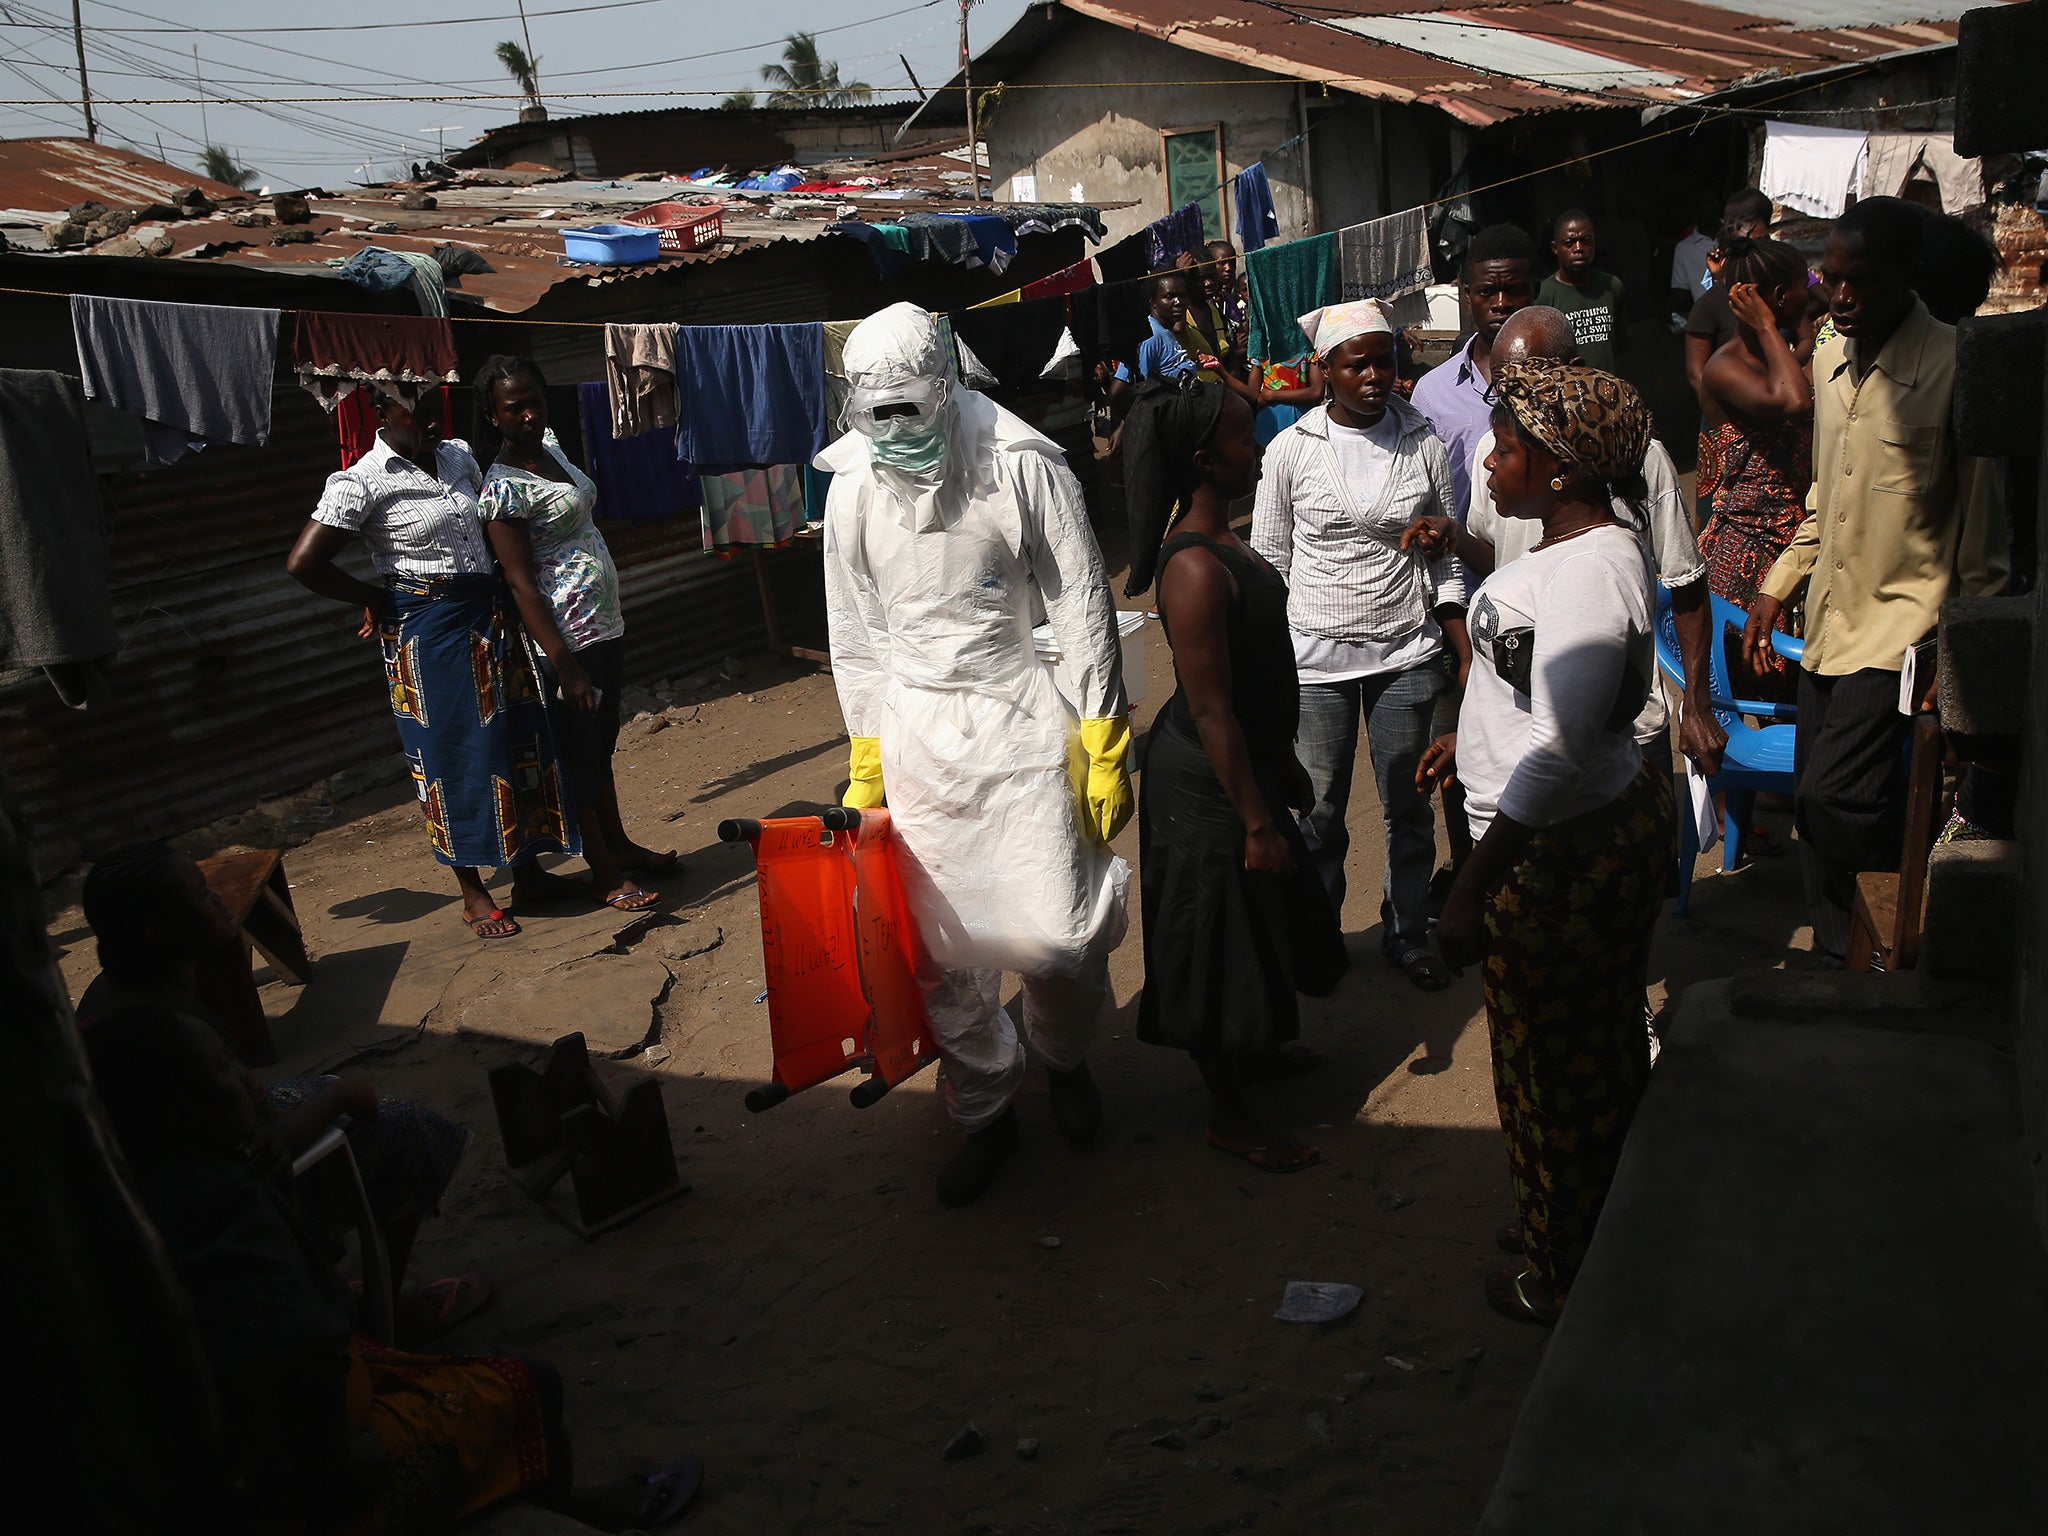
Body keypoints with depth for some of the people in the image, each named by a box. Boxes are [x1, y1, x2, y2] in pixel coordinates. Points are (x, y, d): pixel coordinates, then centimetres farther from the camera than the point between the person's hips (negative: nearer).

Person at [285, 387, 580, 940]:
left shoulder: (458, 456, 8)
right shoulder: (362, 482, -12)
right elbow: (303, 563, -17)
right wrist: (376, 601, -6)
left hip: (491, 620, 7)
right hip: (429, 633, -7)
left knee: (517, 739, 10)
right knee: (453, 753, 1)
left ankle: (528, 872, 24)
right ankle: (473, 894, 13)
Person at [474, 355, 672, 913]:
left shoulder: (550, 447, 6)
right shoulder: (504, 488, -18)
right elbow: (522, 585, -20)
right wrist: (566, 667, -22)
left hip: (606, 625, 9)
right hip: (568, 638, -9)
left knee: (601, 742, 20)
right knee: (580, 752, 4)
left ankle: (618, 845, 35)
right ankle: (604, 873, 15)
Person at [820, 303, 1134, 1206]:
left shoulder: (1023, 467, -9)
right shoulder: (853, 488, 2)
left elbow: (1083, 608, -5)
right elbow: (857, 637, 11)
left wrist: (1106, 748, -6)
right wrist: (864, 766, 12)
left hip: (1022, 722, -3)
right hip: (915, 736, 3)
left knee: (1060, 936, -6)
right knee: (943, 952, 5)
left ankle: (1063, 1056, 29)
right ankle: (985, 1112, 28)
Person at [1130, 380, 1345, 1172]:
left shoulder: (1225, 540, 4)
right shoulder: (1195, 567, -27)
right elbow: (1210, 711, -27)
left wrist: (1284, 766, 20)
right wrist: (1256, 823, -23)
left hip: (1247, 759, 10)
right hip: (1205, 782, -10)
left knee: (1261, 922, 26)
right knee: (1221, 937, 5)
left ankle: (1255, 1050, 49)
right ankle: (1229, 1115, 23)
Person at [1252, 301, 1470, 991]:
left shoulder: (1423, 444, -1)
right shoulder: (1291, 449, -4)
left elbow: (1447, 560, 5)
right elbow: (1268, 564, 2)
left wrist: (1466, 654, -1)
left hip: (1406, 652, 1)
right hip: (1315, 656, -1)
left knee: (1408, 807, 11)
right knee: (1319, 812, 8)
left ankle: (1408, 934, 30)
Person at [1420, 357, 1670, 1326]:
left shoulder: (1589, 573, -27)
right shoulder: (1586, 544, 6)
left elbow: (1556, 754, -31)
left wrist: (1472, 891, -28)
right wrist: (1472, 737, 31)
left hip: (1566, 858, -10)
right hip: (1608, 826, 10)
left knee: (1558, 1067, 8)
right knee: (1598, 1053, 24)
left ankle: (1566, 1281, 29)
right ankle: (1570, 1221, 44)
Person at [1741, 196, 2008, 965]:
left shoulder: (1953, 366, -12)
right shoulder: (1830, 359, 9)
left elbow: (1985, 519, -9)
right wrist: (1778, 586, 17)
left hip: (1901, 621, -7)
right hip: (1828, 616, 7)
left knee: (1835, 795, -17)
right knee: (1817, 802, 9)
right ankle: (1837, 963, 23)